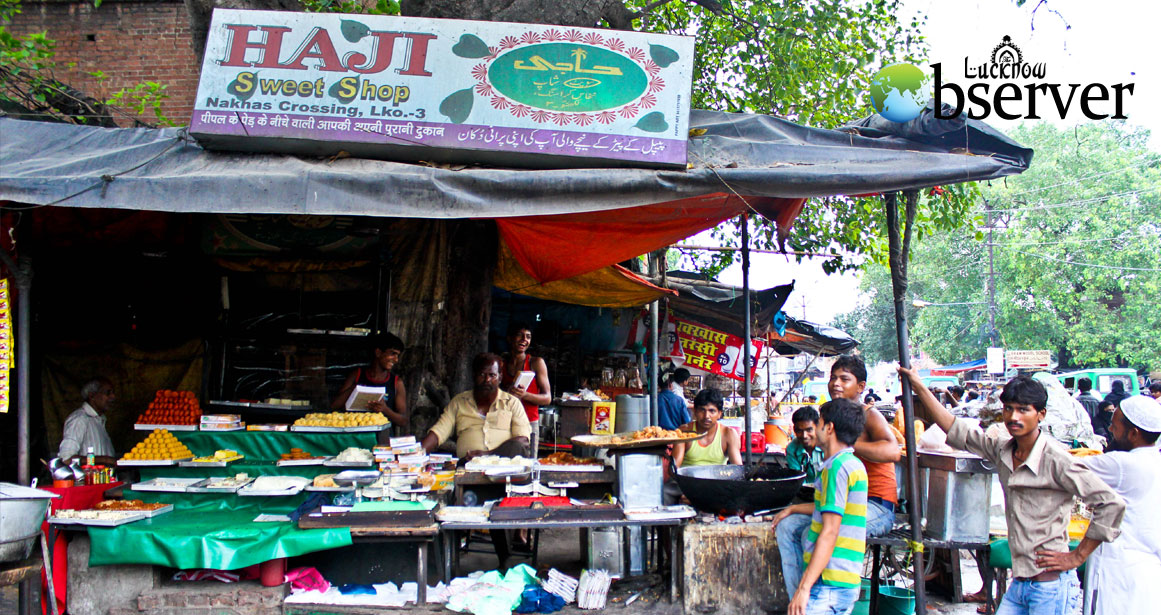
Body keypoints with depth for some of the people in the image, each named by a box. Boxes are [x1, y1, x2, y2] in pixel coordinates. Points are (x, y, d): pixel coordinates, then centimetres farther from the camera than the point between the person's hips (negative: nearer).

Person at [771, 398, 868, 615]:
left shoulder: (837, 466, -13)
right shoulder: (854, 464, 16)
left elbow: (829, 532, -20)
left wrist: (804, 587, -22)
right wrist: (792, 509, 46)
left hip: (829, 583, -9)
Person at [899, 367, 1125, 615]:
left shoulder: (1055, 459, -14)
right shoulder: (1003, 450, 6)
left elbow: (1112, 504, -15)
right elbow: (956, 430, 14)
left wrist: (1078, 556, -8)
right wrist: (918, 386, 12)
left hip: (1051, 586, -6)